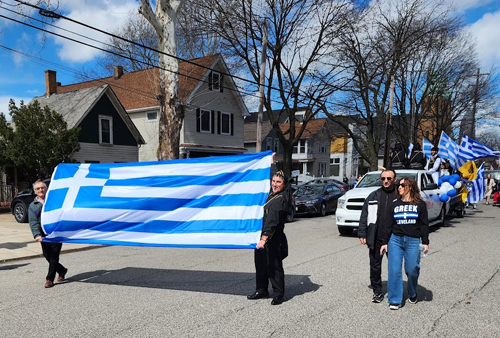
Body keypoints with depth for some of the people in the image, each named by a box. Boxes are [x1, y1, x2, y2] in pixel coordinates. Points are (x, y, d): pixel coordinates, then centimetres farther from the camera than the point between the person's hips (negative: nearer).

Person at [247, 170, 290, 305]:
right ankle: (261, 290, 32)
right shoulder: (271, 194, 8)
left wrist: (264, 239, -32)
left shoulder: (281, 199, -18)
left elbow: (272, 221, -27)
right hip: (262, 235, 9)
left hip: (273, 239, -9)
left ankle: (278, 294, 17)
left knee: (274, 266, 2)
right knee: (260, 263, 17)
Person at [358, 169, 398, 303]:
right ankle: (377, 291, 21)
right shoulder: (373, 196, 8)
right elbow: (364, 216, 9)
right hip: (376, 238, 2)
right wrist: (362, 234, 3)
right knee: (375, 265, 8)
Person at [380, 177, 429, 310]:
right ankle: (395, 300, 5)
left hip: (413, 241, -2)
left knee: (412, 270, 0)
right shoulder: (395, 204, 11)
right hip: (395, 240, 2)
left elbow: (424, 225, 5)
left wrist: (425, 242, -3)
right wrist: (385, 242, 9)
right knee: (394, 270, -4)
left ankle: (412, 294, 28)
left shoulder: (420, 205, 5)